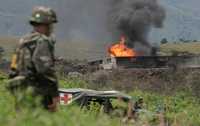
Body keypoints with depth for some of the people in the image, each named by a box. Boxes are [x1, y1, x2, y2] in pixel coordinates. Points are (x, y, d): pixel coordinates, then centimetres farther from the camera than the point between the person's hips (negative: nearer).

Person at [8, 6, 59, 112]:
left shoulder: (23, 41, 16)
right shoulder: (42, 41, -12)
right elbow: (47, 69, -20)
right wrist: (55, 94, -15)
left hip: (19, 91, 10)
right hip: (35, 94, -9)